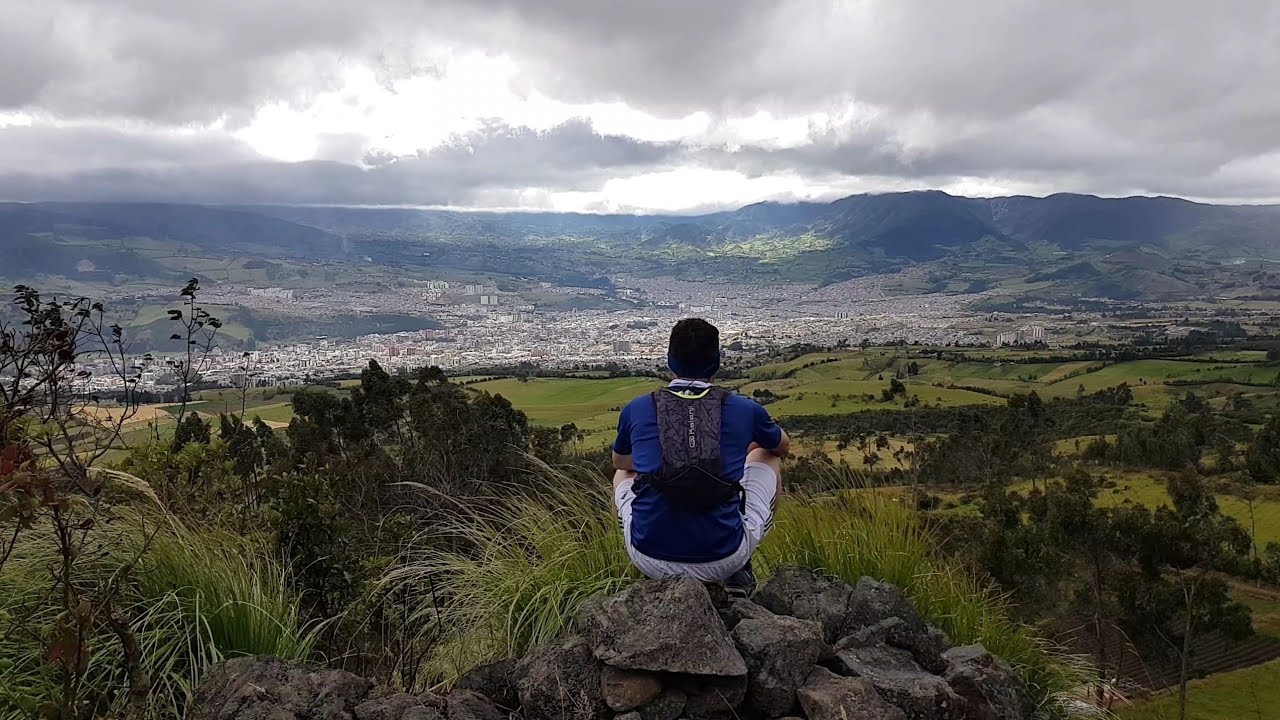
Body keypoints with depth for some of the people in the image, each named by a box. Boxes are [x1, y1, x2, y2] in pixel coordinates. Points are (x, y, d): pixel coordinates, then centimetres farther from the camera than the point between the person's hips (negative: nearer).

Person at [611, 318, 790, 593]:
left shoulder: (636, 409, 0)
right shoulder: (744, 409, -2)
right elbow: (783, 445, 23)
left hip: (651, 560, 1)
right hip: (724, 560, -1)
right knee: (768, 457, 23)